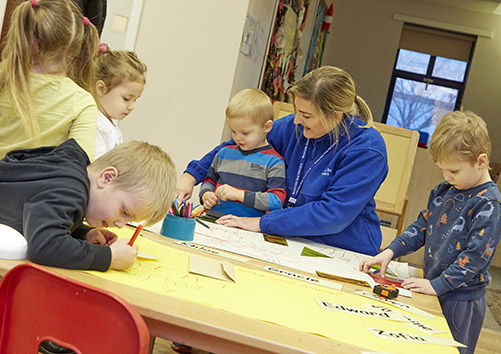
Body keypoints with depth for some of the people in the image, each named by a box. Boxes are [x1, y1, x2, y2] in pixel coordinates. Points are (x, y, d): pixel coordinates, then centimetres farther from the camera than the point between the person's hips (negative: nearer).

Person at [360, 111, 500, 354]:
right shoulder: (444, 190, 6)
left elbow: (476, 255, -21)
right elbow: (422, 227, 12)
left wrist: (437, 285, -22)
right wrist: (390, 252, -1)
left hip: (461, 300, -7)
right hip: (432, 290, 7)